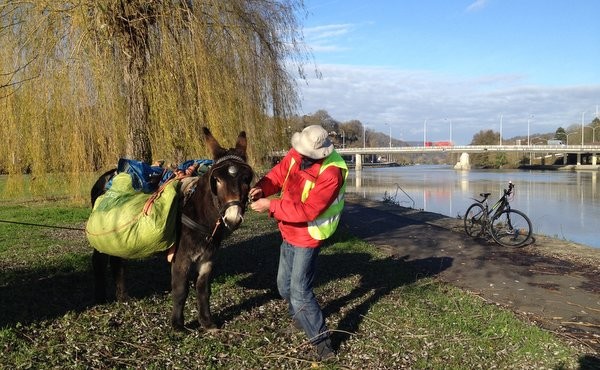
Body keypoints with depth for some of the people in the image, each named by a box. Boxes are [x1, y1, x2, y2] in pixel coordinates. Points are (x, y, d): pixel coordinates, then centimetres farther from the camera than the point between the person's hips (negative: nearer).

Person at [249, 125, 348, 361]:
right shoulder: (296, 154, -9)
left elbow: (308, 210, -32)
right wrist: (262, 187, -19)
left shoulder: (331, 173, -30)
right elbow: (278, 174, 3)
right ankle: (298, 315, 50)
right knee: (284, 285, 22)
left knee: (299, 291, -7)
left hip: (308, 237, -8)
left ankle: (322, 341, 8)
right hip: (289, 232, 8)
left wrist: (271, 205, -31)